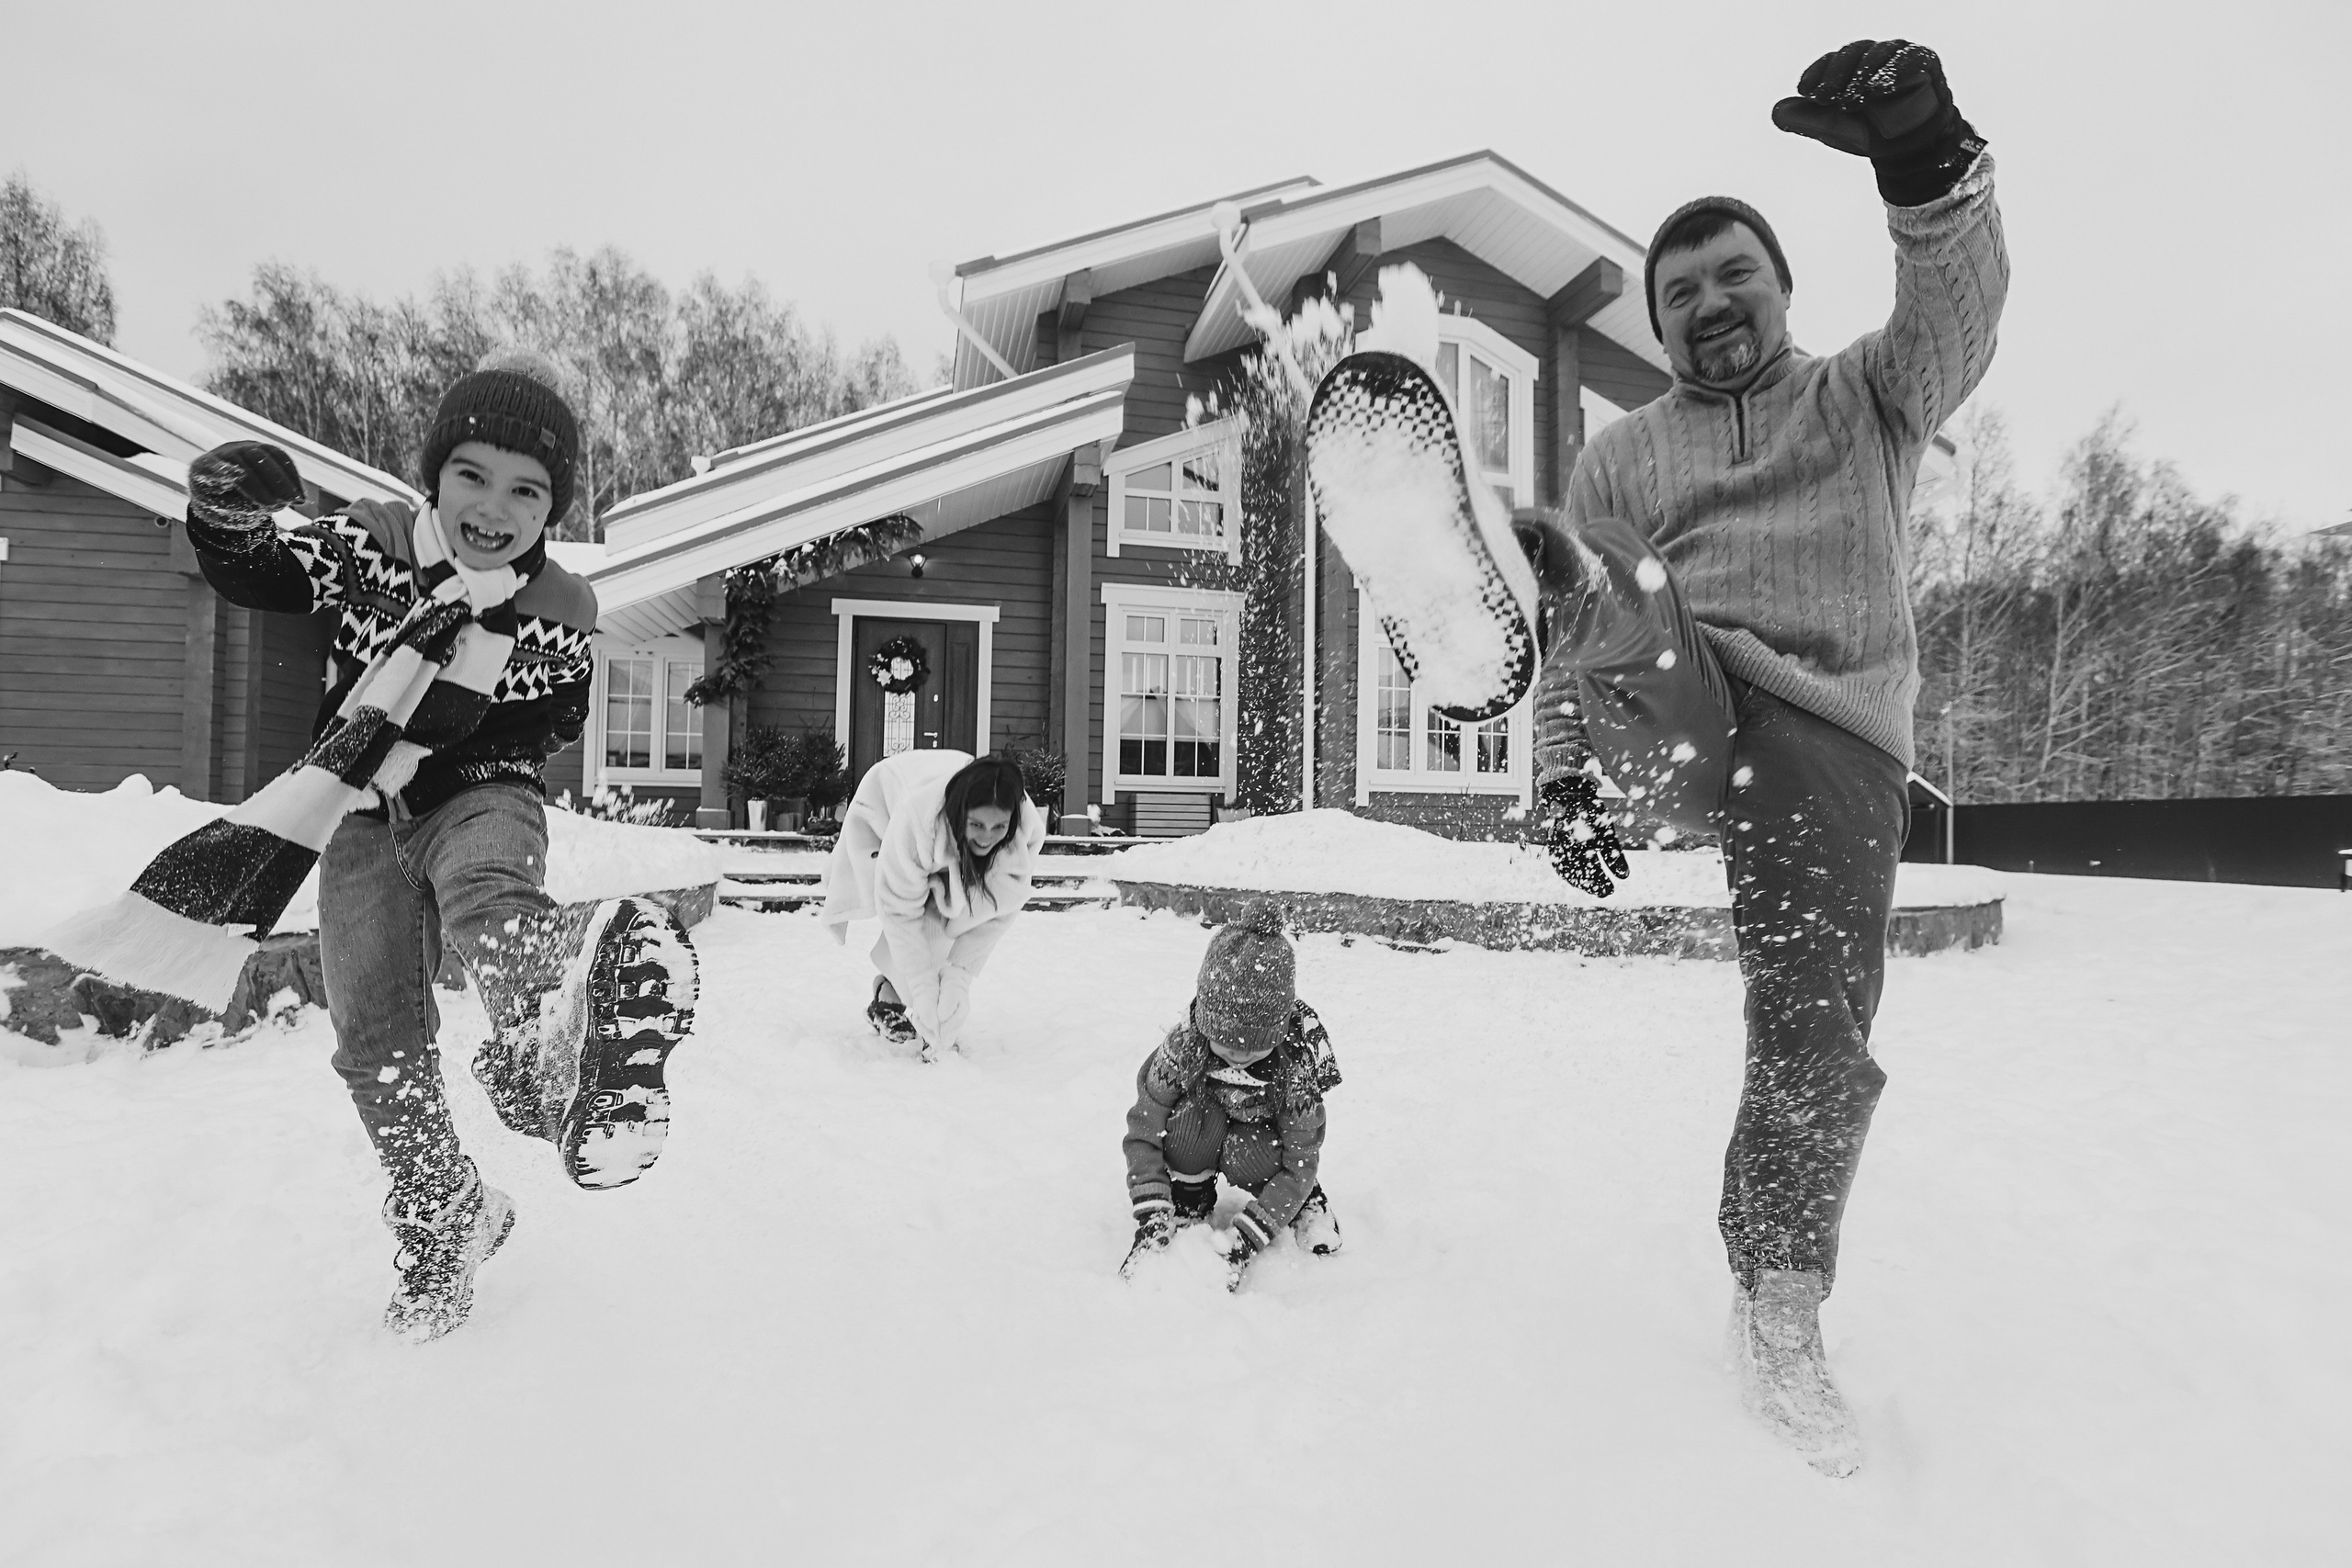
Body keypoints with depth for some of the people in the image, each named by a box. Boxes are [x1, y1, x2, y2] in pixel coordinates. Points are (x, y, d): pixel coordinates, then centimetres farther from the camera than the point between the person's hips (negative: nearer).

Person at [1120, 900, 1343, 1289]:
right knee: (1188, 1126, -34)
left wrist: (1250, 1235, -35)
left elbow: (1298, 1163, -28)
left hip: (1269, 1130, 0)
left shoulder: (1298, 1061, -35)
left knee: (1245, 1158, -34)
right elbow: (1143, 1130, -26)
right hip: (1206, 1125, 1)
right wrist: (1152, 1214, -36)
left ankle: (1308, 1203, -1)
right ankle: (1189, 1205, -4)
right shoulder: (1186, 1044, -33)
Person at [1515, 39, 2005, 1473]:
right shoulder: (1625, 455, 21)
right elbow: (1589, 626, 15)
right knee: (1564, 578, -28)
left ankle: (1779, 1313, 8)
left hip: (1832, 735, -1)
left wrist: (1930, 165, -25)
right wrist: (1571, 775, 0)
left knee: (1817, 1044, -8)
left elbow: (1958, 315, -5)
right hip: (1674, 713, 2)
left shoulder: (1868, 401, 17)